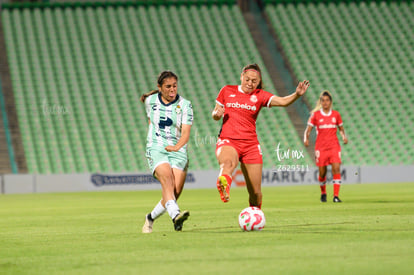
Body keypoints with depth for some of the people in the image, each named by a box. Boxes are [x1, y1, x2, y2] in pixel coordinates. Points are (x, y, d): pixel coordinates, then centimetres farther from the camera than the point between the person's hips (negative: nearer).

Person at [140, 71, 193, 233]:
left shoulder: (184, 105, 0)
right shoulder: (150, 101, 7)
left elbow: (185, 134, -7)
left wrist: (176, 146, -25)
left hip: (178, 150, 1)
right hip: (156, 149, 0)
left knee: (175, 193, -10)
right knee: (167, 178, -30)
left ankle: (151, 217, 16)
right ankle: (175, 215, -50)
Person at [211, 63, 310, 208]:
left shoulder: (260, 96, 8)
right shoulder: (227, 91, 10)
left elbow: (283, 101, -9)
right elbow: (215, 115, 19)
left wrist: (297, 94, -30)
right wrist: (217, 113, -6)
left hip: (250, 145, 2)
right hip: (227, 141, -2)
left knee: (255, 192, 2)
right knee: (228, 162, -41)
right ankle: (223, 183, -73)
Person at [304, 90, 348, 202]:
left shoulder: (336, 114, 7)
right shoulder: (316, 114, 1)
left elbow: (341, 128, 18)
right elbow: (308, 129, 2)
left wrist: (344, 136, -2)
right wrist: (306, 139, -17)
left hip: (334, 146, 1)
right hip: (321, 147, -1)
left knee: (336, 169, -17)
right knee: (322, 173, 2)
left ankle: (336, 196, -17)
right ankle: (323, 193, 28)